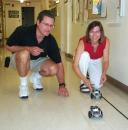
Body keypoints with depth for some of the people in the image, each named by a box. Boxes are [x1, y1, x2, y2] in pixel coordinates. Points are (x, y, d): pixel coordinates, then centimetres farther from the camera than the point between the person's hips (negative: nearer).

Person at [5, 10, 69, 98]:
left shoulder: (51, 40, -19)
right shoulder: (22, 31, -28)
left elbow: (59, 63, -17)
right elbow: (9, 46, -15)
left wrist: (62, 85, -27)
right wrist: (29, 49, -32)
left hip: (37, 61, 3)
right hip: (20, 59, -3)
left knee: (53, 69, -25)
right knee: (24, 53, -38)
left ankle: (36, 77, 11)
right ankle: (23, 84, -13)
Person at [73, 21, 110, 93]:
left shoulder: (106, 41, -28)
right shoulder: (83, 42, -35)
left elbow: (106, 60, -18)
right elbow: (75, 65, -37)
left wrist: (104, 73, -37)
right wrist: (84, 79, -48)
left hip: (96, 62, 1)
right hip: (85, 61, -1)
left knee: (98, 85, -19)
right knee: (85, 55, -37)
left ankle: (89, 75, 16)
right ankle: (83, 83, -20)